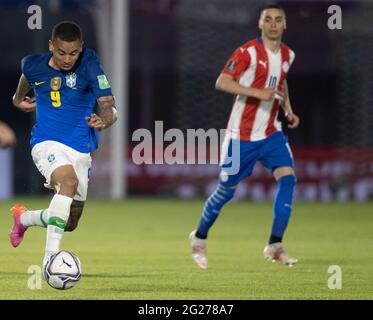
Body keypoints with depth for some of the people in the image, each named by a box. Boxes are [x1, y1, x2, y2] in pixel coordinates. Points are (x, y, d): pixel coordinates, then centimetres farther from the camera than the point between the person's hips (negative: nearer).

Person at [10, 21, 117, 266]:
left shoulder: (89, 65, -13)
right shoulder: (34, 65, -7)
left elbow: (109, 106, -19)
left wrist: (103, 120, -40)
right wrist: (19, 98, 36)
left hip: (81, 150, 2)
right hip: (47, 142, -2)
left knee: (70, 224, 9)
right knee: (69, 180, -35)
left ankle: (24, 218, 40)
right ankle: (51, 255, -35)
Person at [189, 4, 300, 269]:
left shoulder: (287, 55, 7)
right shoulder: (248, 52, -14)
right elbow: (221, 82, -22)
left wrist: (288, 110, 14)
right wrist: (258, 93, -30)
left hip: (271, 133, 5)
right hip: (241, 135, -5)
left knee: (287, 177, -16)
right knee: (227, 189, 3)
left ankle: (275, 245, -13)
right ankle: (200, 237, 28)